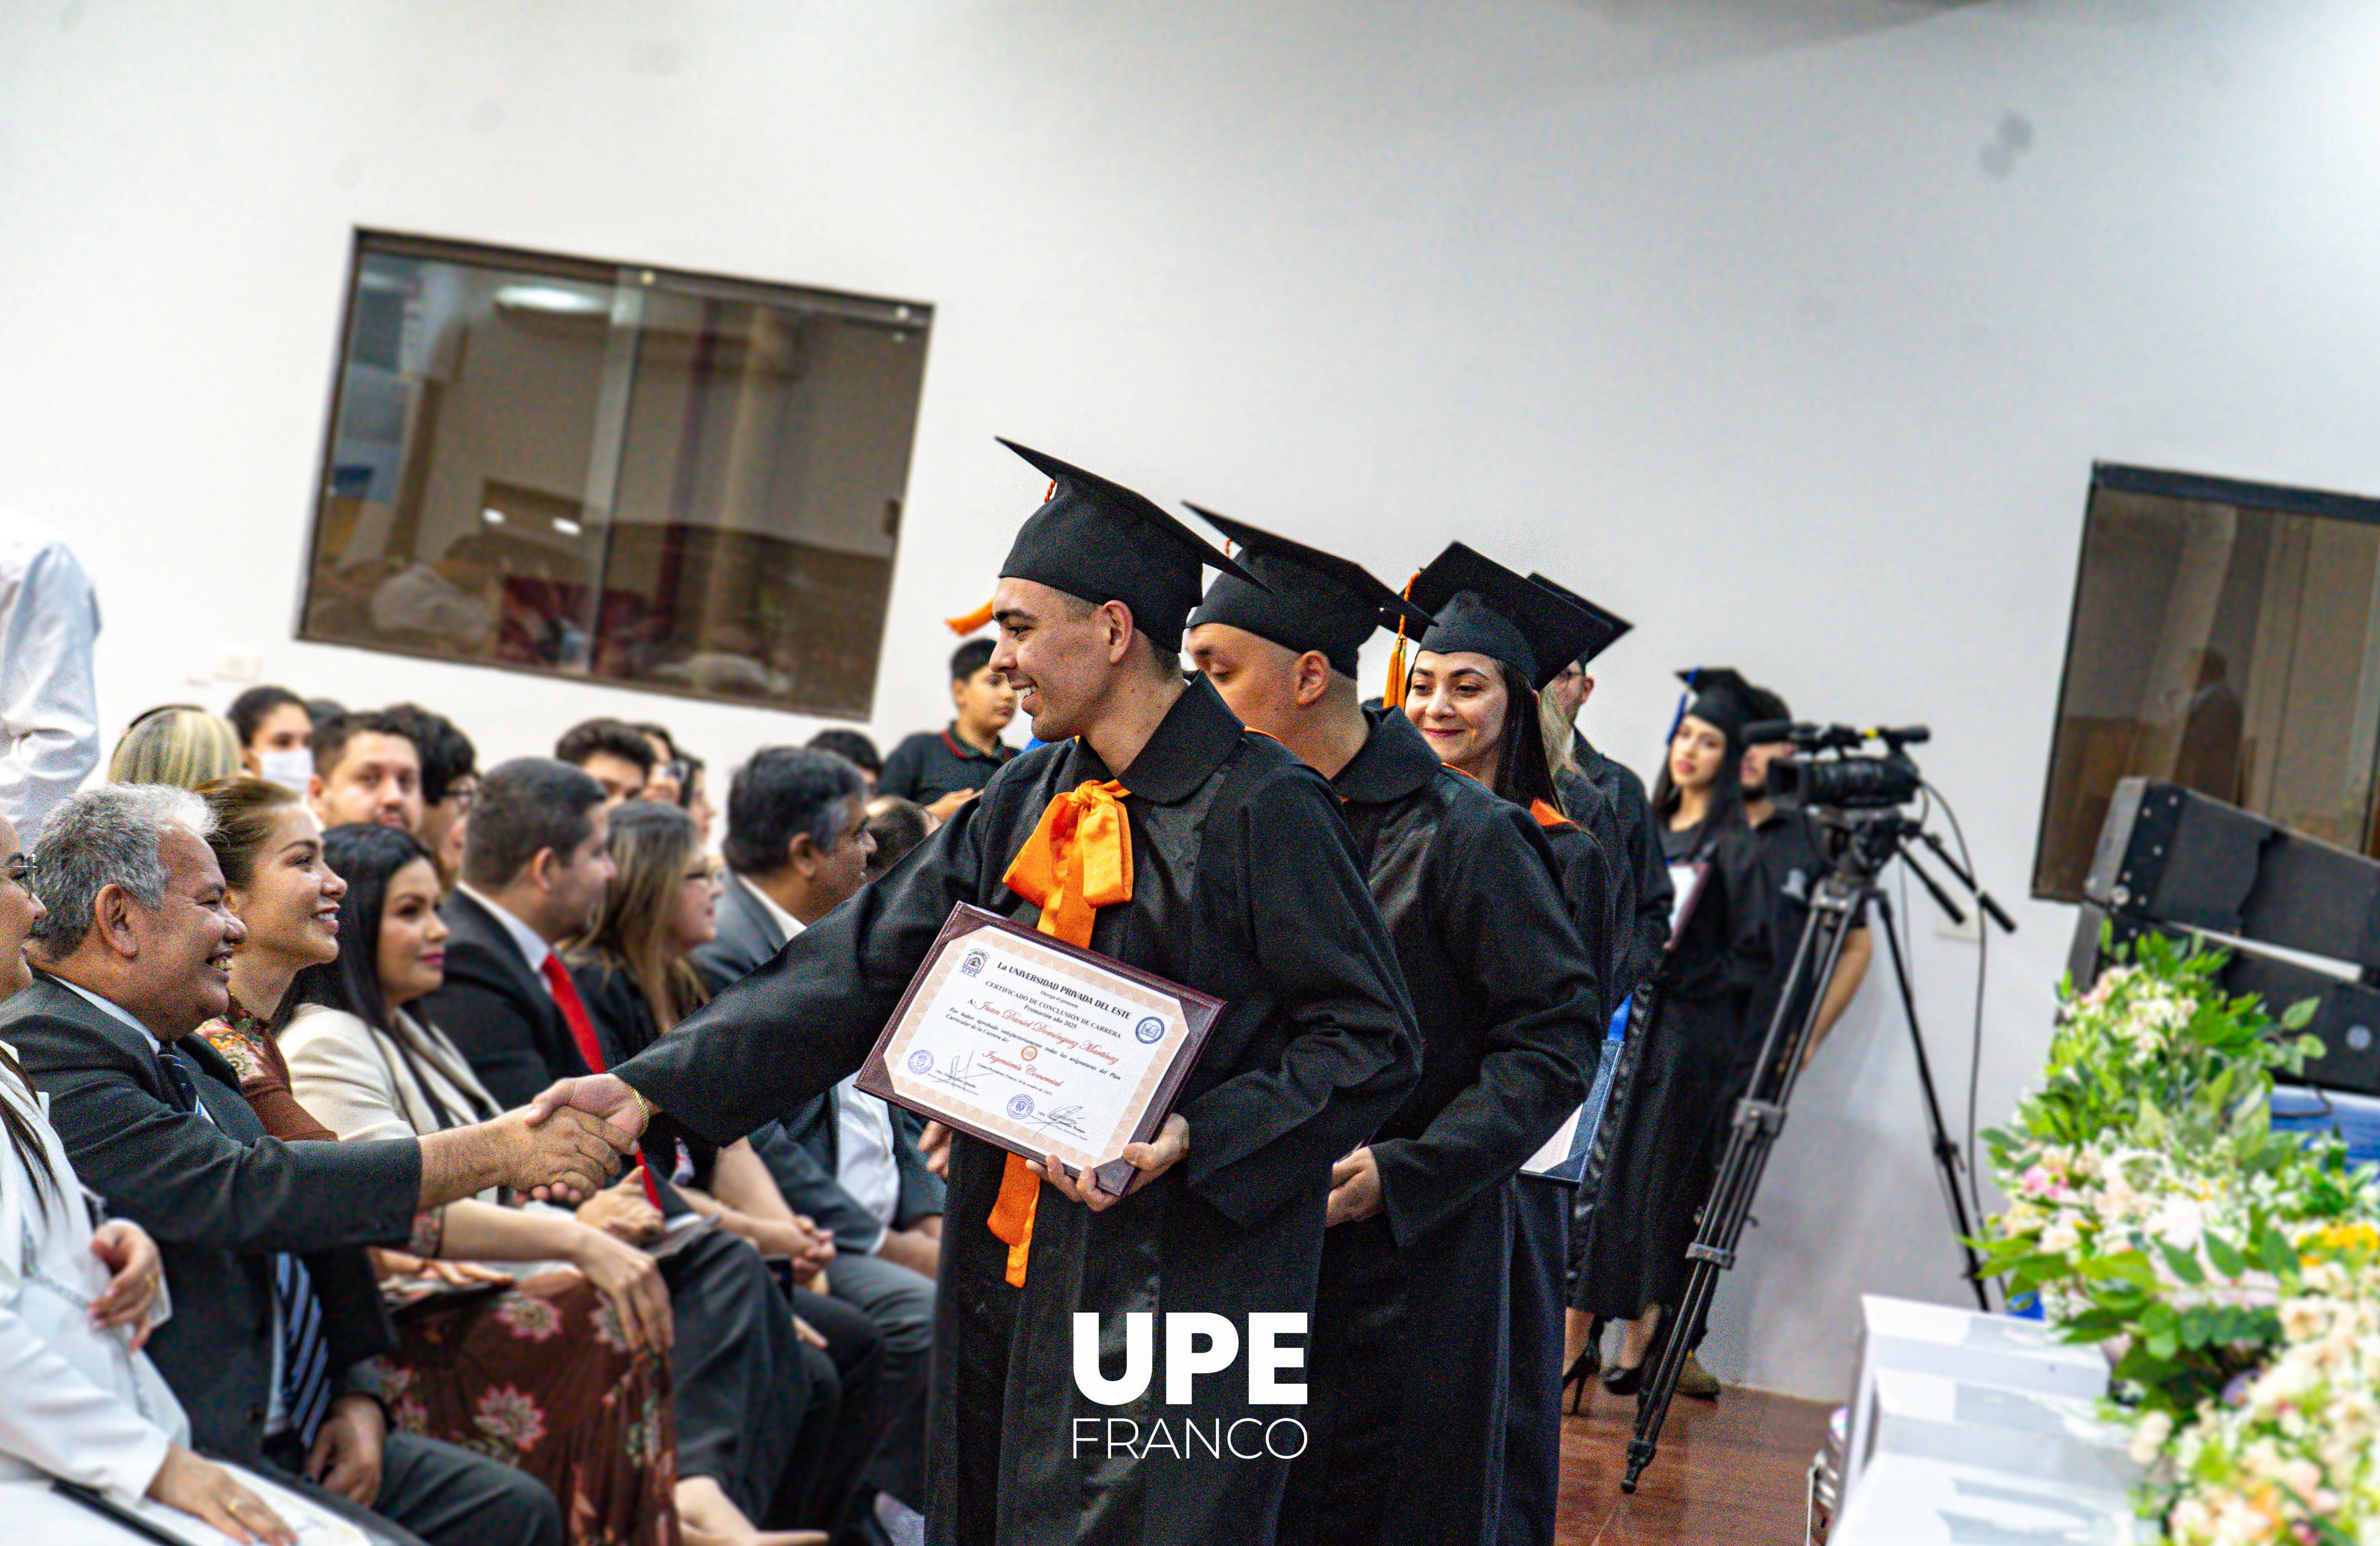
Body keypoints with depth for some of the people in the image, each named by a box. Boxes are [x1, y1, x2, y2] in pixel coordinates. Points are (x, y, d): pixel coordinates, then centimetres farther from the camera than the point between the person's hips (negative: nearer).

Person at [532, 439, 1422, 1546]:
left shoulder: (1259, 809, -11)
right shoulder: (1025, 804, 10)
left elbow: (1373, 1044, -11)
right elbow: (868, 962, 8)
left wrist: (1197, 1137, -22)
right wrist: (655, 1084, 1)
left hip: (1177, 1279, -7)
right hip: (1011, 1275, 7)